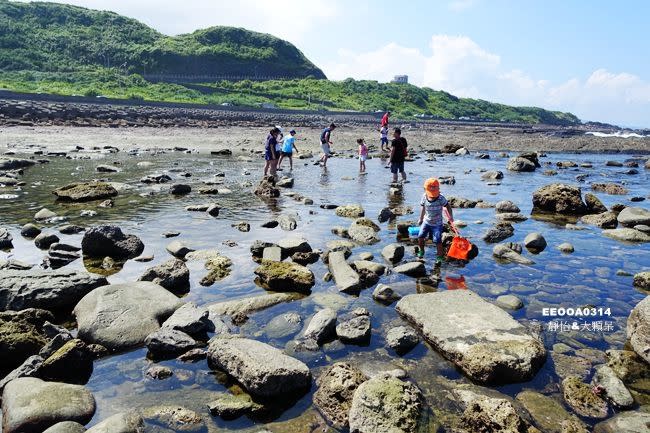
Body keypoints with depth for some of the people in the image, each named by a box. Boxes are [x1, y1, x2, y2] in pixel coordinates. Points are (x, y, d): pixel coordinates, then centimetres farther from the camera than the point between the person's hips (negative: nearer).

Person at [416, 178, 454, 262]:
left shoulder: (441, 198, -20)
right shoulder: (424, 197, -10)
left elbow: (448, 206, -7)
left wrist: (451, 216, -15)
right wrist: (421, 219, 12)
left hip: (437, 223, -3)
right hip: (426, 221, 3)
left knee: (437, 240, -7)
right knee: (420, 236, 1)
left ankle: (440, 256, 12)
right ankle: (421, 251, 28)